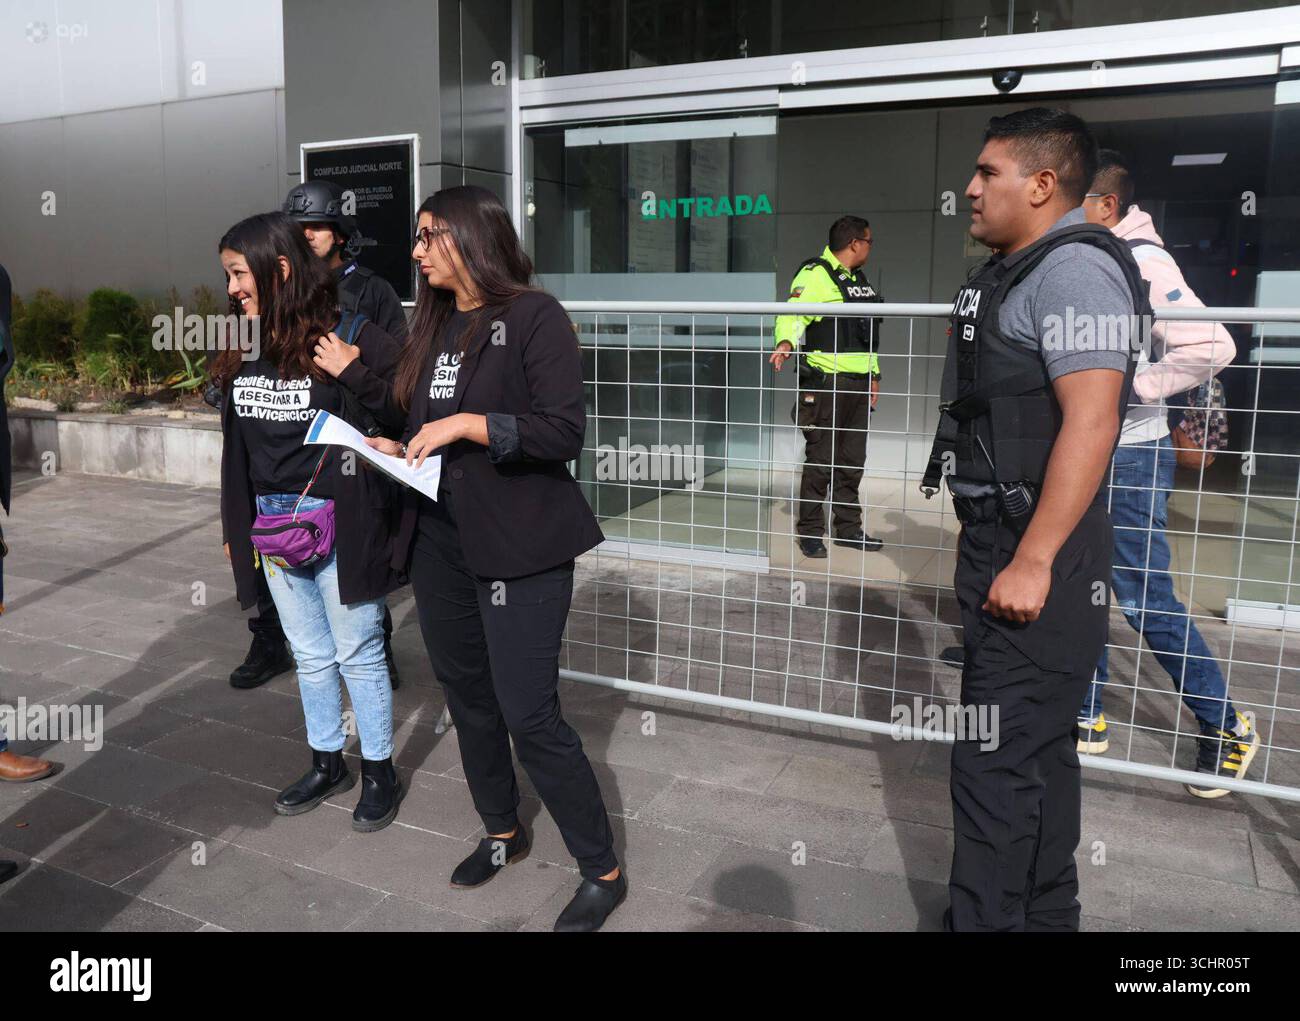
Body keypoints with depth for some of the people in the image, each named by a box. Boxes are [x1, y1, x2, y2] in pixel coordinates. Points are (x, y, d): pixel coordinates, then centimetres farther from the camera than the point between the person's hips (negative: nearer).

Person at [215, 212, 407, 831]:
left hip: (338, 524, -6)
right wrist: (234, 526, 18)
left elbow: (407, 417, -15)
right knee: (310, 655, 17)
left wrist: (354, 374, -27)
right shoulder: (242, 350, 6)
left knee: (357, 654, 6)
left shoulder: (350, 337, -13)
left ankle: (379, 773, 23)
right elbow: (236, 445, 14)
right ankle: (327, 764, 34)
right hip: (271, 527, 6)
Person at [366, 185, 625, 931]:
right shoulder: (435, 324, 13)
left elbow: (564, 431, -17)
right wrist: (396, 448, 1)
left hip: (520, 544, -7)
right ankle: (504, 833, 38)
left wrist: (466, 424, -20)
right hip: (439, 539, 8)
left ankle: (604, 873, 13)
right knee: (466, 695, 16)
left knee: (530, 714, -6)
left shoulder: (533, 315, -9)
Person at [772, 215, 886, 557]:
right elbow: (793, 314, -21)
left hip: (858, 384, 8)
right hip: (826, 383, -8)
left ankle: (848, 528, 22)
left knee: (852, 461, 12)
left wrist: (874, 375, 24)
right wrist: (786, 342, -41)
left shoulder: (859, 279, 21)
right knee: (820, 461, -4)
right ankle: (810, 532, 5)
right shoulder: (814, 274, -7)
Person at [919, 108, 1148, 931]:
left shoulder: (1074, 267, -14)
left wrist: (1032, 561, -25)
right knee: (1037, 748, 19)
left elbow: (1090, 420, -23)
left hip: (1038, 548, -10)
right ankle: (1043, 909, 35)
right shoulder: (1019, 272, 16)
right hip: (1004, 538, 10)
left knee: (998, 759, -4)